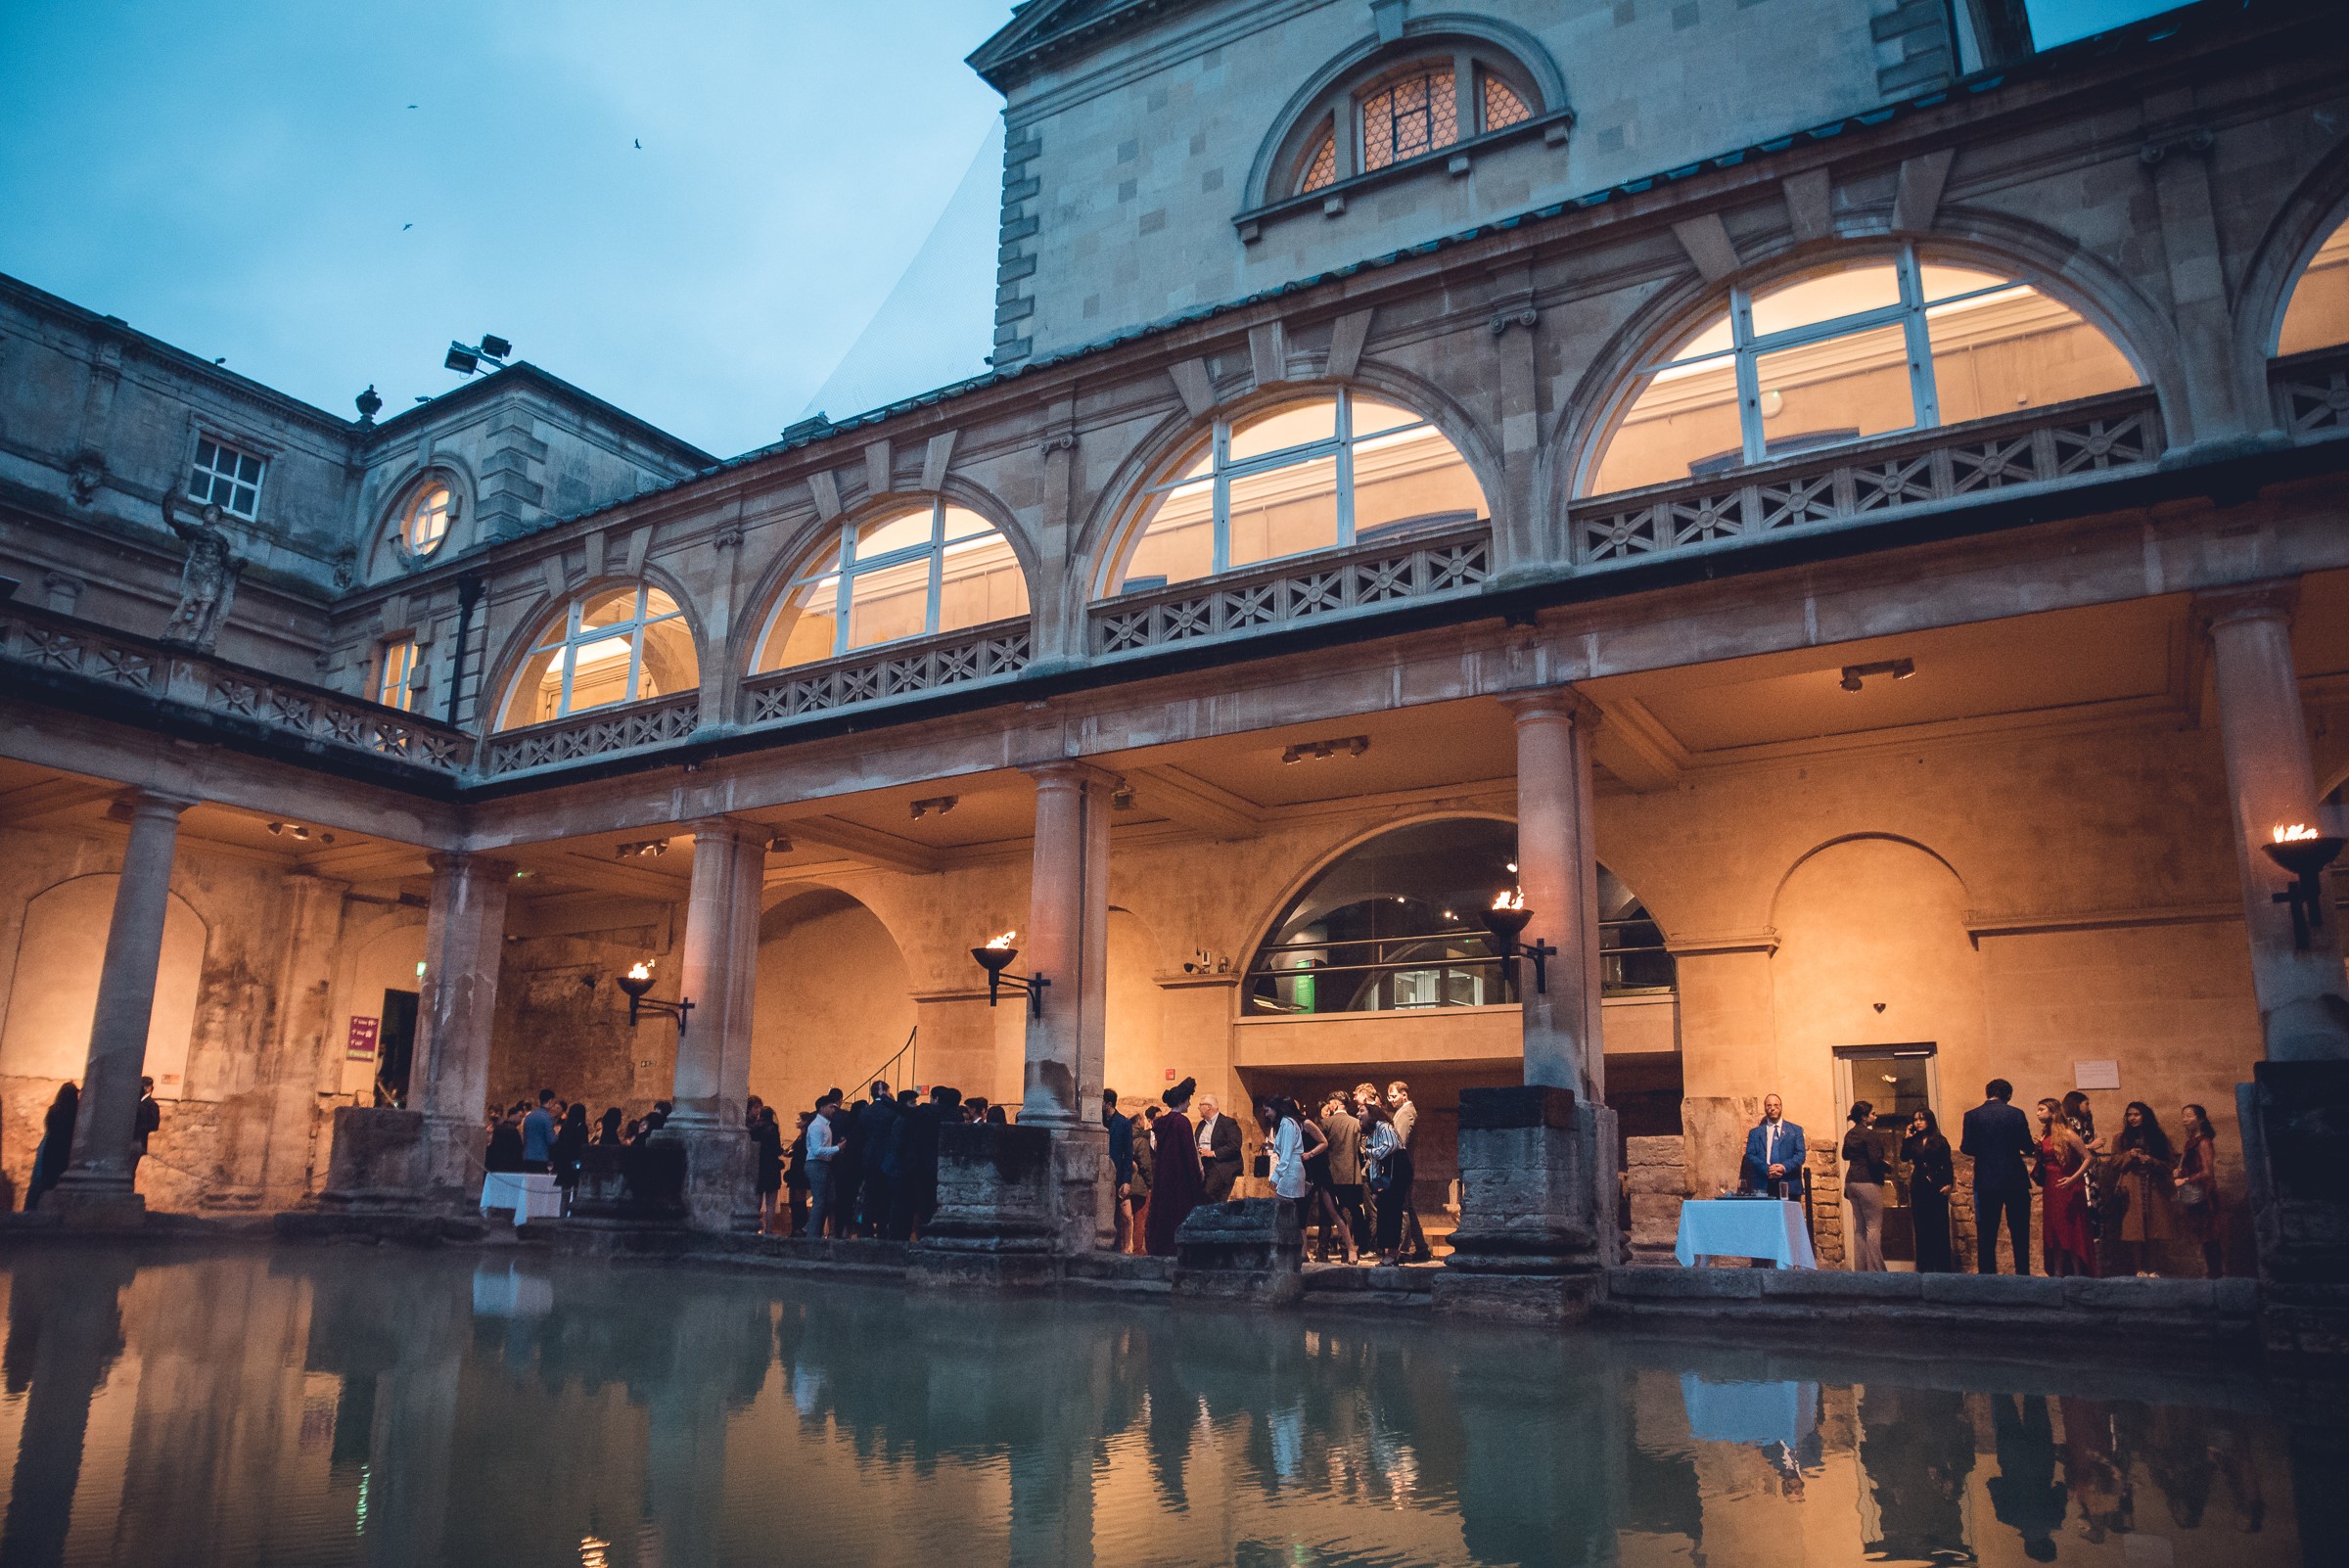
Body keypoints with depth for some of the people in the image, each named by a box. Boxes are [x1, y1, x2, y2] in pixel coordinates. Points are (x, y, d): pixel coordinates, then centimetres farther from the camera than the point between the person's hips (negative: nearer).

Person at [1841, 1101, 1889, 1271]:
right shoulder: (1869, 1134, -13)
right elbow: (1876, 1159, -19)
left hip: (1852, 1182, 8)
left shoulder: (1849, 1135, 11)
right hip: (1868, 1182, -8)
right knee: (1873, 1227, -4)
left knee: (1859, 1228, 12)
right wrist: (1886, 1166, -1)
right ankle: (1874, 1269, -6)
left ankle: (1859, 1268, 13)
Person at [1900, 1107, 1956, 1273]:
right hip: (1918, 1188, 3)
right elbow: (1904, 1158, -3)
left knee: (1940, 1227, -1)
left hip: (1937, 1187, -3)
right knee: (1921, 1227, 4)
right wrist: (1907, 1139, -3)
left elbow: (1948, 1165, -2)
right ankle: (1925, 1265, 9)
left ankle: (1943, 1265, 6)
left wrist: (1948, 1183, -13)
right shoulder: (1913, 1142, 9)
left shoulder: (1940, 1141, 1)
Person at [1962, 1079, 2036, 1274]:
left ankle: (1987, 1275, 4)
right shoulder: (2016, 1114, -3)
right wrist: (2034, 1146, 19)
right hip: (2015, 1181, 0)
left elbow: (1967, 1149, -6)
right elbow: (2028, 1147, -3)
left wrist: (1962, 1144, 16)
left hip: (1986, 1182, 0)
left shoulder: (1972, 1116, -3)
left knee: (1986, 1236, 5)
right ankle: (2023, 1275, 11)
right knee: (2020, 1234, 10)